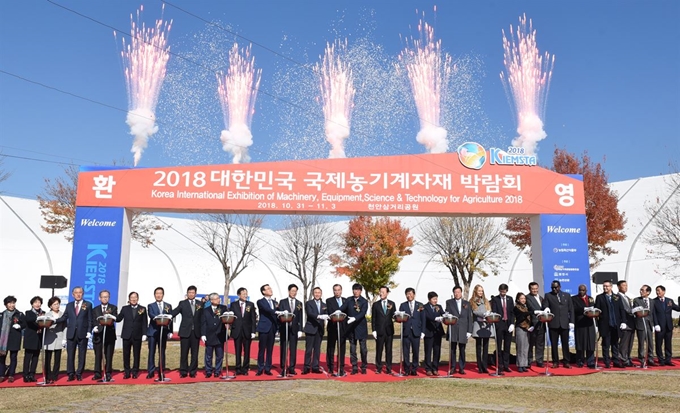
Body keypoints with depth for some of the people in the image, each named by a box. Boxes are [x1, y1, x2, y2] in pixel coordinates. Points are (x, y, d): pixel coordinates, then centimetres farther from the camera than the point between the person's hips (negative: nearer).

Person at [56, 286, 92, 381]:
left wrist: (89, 331, -8)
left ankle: (79, 374, 11)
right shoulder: (69, 305, 12)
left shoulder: (88, 305, 4)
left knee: (82, 355, 3)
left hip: (82, 334, -2)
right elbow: (64, 318, 7)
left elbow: (90, 319, 0)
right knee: (70, 355, 3)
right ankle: (71, 374, 11)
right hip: (71, 333, 2)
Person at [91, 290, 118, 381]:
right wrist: (94, 327, -16)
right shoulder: (95, 309, 14)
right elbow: (93, 321, 5)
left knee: (109, 355, 1)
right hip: (98, 334, 1)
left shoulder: (113, 308, 9)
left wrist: (109, 316, -28)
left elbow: (115, 318, -7)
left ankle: (108, 374, 6)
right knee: (98, 355, 4)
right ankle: (97, 373, 12)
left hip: (109, 334, -1)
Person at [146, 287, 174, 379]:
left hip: (163, 331, 1)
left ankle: (161, 372, 10)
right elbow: (151, 315, -12)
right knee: (151, 352, -1)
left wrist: (170, 331, 0)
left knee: (162, 352, 4)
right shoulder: (151, 306, 8)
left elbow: (170, 319, 8)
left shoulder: (168, 306, 12)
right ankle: (150, 372, 4)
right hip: (153, 331, -1)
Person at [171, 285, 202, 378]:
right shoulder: (182, 303, 5)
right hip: (185, 331, -1)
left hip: (196, 332, 1)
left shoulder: (200, 304, 7)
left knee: (194, 353, 5)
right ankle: (183, 372, 12)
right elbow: (174, 313, -7)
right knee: (184, 353, 3)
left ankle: (193, 372, 13)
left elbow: (202, 318, 6)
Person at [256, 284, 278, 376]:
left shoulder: (275, 302, 17)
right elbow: (267, 309, -19)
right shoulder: (260, 302, -1)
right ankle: (260, 369, 6)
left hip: (272, 328, 5)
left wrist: (277, 326, 5)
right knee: (262, 349, -1)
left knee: (270, 350, 6)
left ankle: (267, 369, 12)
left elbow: (277, 315, 16)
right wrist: (277, 312, -32)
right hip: (264, 328, -5)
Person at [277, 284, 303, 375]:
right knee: (283, 349, 0)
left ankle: (292, 368, 8)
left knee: (293, 349, 2)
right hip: (284, 328, -2)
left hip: (294, 329, 2)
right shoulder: (282, 302, 5)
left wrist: (300, 330, 2)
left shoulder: (299, 303, 11)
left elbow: (300, 318, 9)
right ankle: (283, 368, 5)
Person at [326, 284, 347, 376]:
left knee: (342, 349, 5)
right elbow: (330, 313, -11)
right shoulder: (329, 301, 3)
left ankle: (341, 368, 12)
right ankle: (331, 368, 12)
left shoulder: (346, 301, 13)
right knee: (331, 349, 4)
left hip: (343, 328, 3)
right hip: (333, 328, -3)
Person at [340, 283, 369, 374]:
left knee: (363, 348, 3)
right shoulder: (348, 300, 6)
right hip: (351, 327, 3)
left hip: (361, 327, -3)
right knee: (352, 348, 7)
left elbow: (362, 313, -17)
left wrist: (354, 318, -33)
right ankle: (354, 367, 14)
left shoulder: (364, 301, -4)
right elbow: (342, 308, -5)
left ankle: (364, 367, 15)